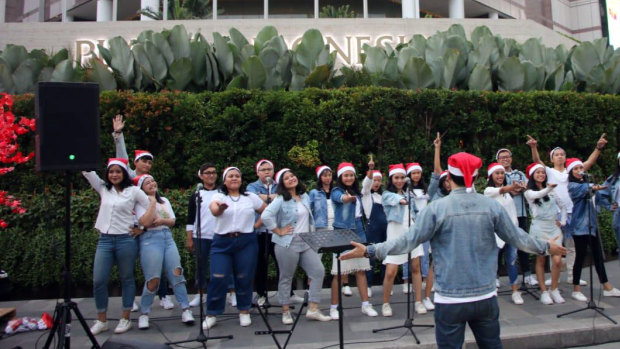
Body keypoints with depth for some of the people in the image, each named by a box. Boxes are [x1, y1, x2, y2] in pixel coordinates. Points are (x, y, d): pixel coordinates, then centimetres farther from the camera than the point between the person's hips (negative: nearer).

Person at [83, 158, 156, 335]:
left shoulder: (133, 191, 1)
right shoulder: (103, 189, 11)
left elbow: (151, 204, 2)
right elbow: (87, 170, 8)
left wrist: (140, 225, -2)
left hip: (126, 240, -3)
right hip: (104, 240, 3)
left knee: (126, 279, 6)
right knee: (99, 281, 0)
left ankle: (125, 319, 17)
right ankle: (101, 321, 14)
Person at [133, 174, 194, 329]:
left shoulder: (164, 200, 19)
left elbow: (172, 221, 11)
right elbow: (146, 222, -13)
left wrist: (160, 220, -9)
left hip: (168, 237, 5)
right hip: (150, 239, -5)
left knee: (177, 274, -5)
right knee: (153, 280, -7)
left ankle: (186, 310, -1)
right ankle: (144, 314, 12)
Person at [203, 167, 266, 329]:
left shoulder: (251, 197, 9)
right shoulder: (219, 197, 3)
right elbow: (214, 210, -20)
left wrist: (257, 225, 3)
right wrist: (219, 208, -43)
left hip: (246, 242, 1)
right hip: (222, 242, -1)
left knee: (244, 278, 4)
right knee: (218, 279, -4)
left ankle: (244, 312, 21)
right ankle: (211, 315, 10)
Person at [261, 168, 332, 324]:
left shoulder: (305, 196, 10)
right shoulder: (281, 200, -10)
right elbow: (265, 216, -21)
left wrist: (312, 234, 14)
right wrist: (279, 231, -16)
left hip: (306, 242, 6)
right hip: (288, 243, -6)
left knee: (319, 271, 0)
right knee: (286, 278, 5)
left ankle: (313, 309, 8)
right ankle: (286, 312, 20)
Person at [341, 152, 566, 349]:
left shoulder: (437, 208, -13)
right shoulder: (492, 206, -3)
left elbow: (408, 242, -13)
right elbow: (517, 237, 8)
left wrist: (370, 251, -6)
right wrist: (546, 247, 27)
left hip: (450, 299, -3)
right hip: (486, 297, 4)